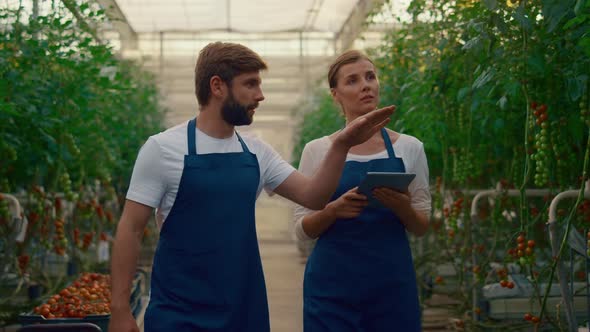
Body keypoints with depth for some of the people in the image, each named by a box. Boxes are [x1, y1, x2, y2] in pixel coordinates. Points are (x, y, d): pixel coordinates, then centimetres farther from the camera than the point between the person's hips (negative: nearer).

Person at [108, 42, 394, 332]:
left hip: (246, 309, 5)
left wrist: (341, 146, -11)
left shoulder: (256, 152, 6)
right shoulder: (163, 148, -9)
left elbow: (312, 196, 3)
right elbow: (130, 229, -8)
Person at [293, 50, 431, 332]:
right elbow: (302, 229, 0)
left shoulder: (409, 148, 3)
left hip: (392, 282, 1)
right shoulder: (317, 150, 0)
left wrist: (402, 207, -14)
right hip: (332, 285, -1)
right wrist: (334, 210, -18)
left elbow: (421, 227, 6)